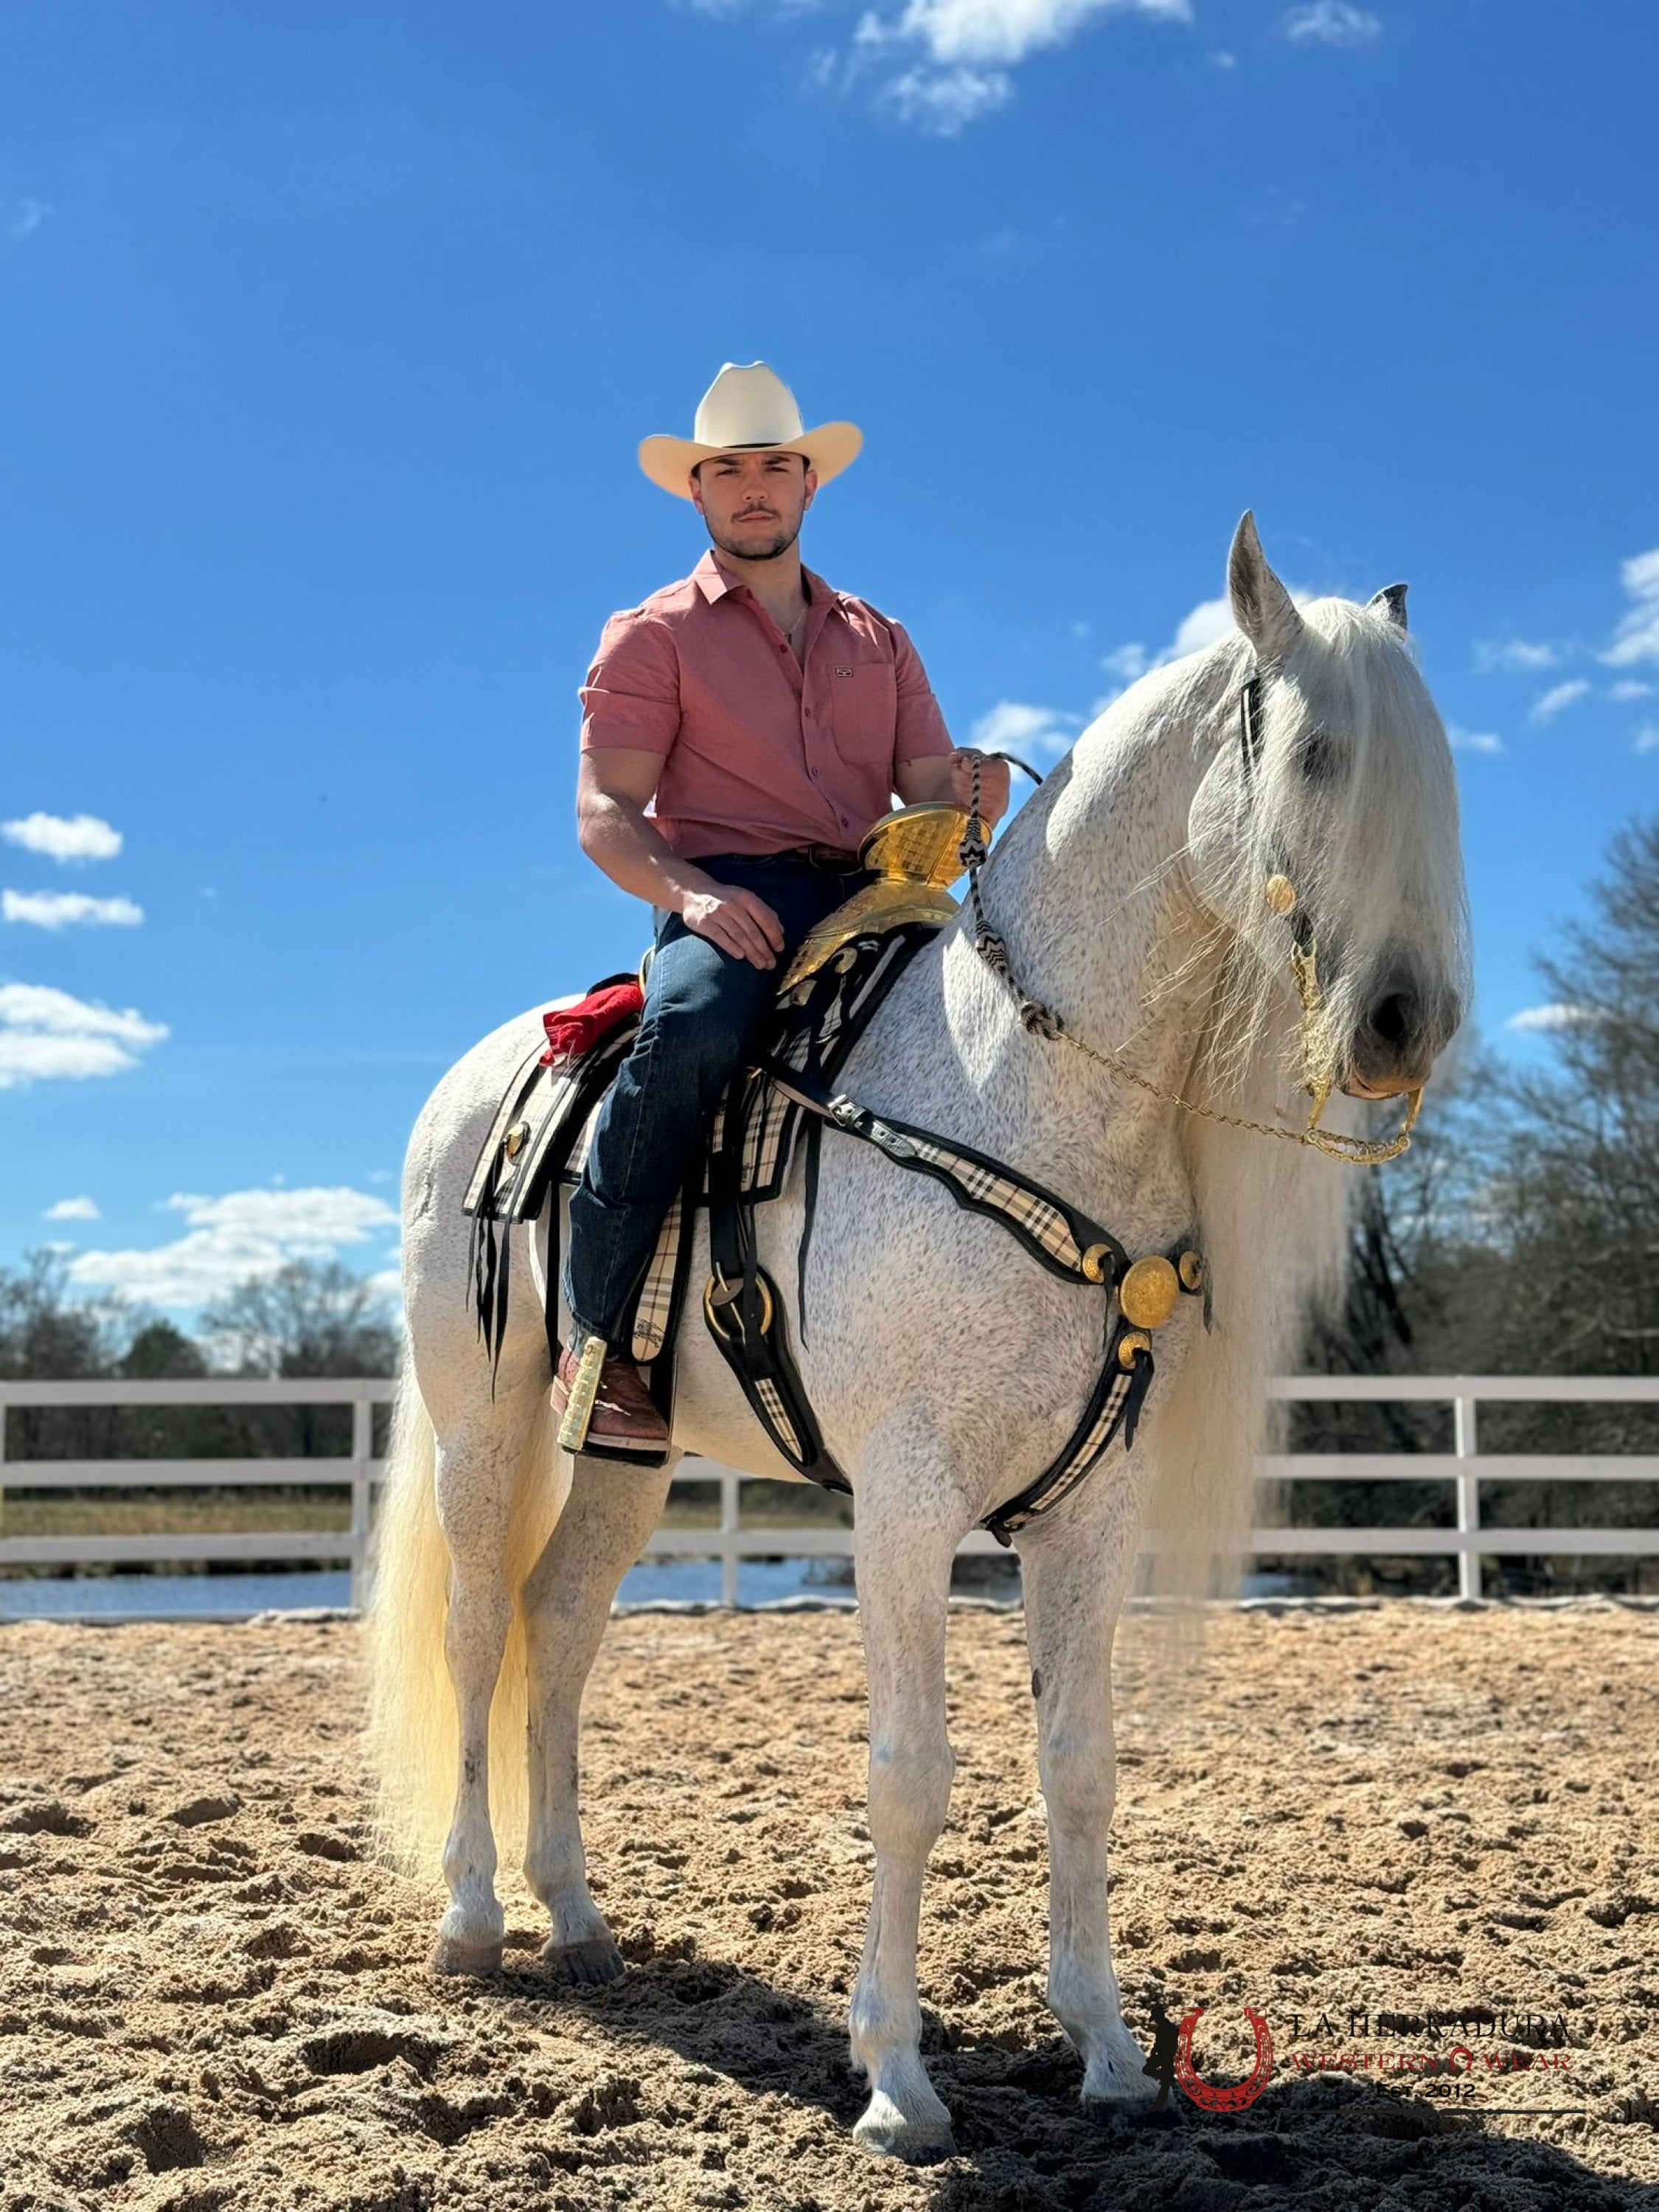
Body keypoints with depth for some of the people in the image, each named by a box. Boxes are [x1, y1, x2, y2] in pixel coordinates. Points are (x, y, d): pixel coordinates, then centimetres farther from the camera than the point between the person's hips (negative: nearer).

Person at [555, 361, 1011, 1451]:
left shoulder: (879, 640, 25)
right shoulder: (653, 635, 12)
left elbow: (928, 789, 17)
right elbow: (604, 814, 2)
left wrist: (972, 796, -9)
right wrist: (690, 890, -19)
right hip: (726, 900, -4)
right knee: (693, 1031, -38)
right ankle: (596, 1338, -26)